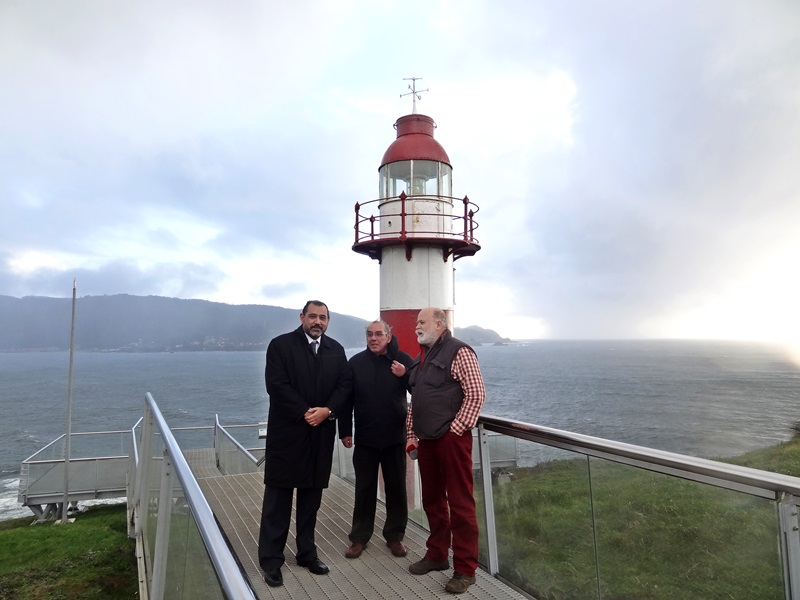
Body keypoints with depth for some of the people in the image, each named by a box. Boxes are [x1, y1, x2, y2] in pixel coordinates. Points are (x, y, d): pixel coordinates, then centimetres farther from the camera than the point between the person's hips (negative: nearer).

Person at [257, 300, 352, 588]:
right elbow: (277, 385, -13)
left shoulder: (336, 350, 9)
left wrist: (327, 410, -13)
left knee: (312, 495, 13)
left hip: (321, 433, 4)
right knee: (278, 496, 4)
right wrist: (305, 413, -17)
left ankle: (307, 552, 26)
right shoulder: (280, 345, -4)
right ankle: (271, 560, 14)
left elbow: (344, 385, 3)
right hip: (287, 432, -4)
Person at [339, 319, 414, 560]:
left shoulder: (403, 360, -4)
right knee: (364, 490, 10)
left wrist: (405, 376, -22)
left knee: (396, 489, 10)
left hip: (395, 437, 0)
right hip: (365, 438, 0)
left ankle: (395, 535, 25)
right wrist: (345, 431, 0)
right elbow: (346, 398, 1)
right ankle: (359, 537, 23)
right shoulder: (356, 362, -1)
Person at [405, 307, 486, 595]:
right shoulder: (422, 357, 15)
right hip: (426, 440, 8)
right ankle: (437, 555, 32)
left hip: (451, 438, -8)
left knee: (460, 503, 0)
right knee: (432, 500, 16)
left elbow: (476, 395, -14)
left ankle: (465, 569, 11)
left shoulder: (458, 352, -9)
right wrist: (411, 435, 14)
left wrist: (455, 430, -14)